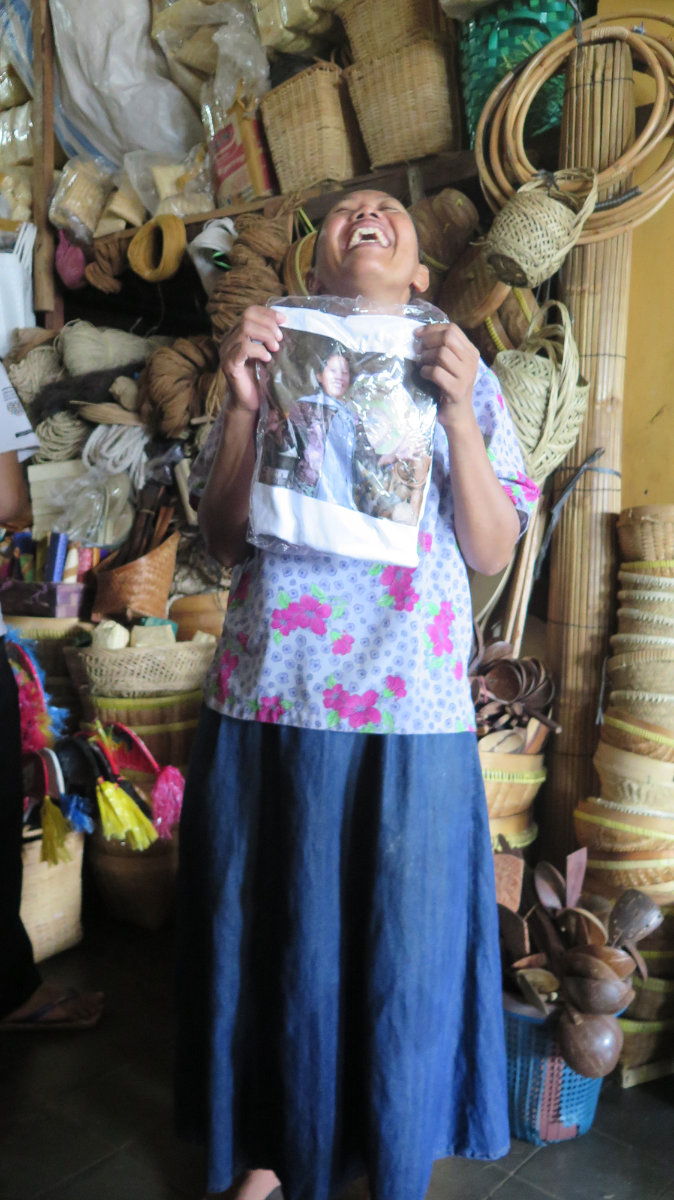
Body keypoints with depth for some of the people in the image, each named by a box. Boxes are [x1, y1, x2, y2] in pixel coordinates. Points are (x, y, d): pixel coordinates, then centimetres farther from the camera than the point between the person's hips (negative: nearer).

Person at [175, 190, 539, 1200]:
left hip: (413, 711, 0)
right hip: (270, 700, 1)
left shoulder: (463, 374, 8)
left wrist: (457, 414, -11)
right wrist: (244, 406, -9)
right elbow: (224, 541, 3)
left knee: (404, 945, 9)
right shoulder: (273, 363, 10)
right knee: (271, 937, 13)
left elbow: (494, 554, 1)